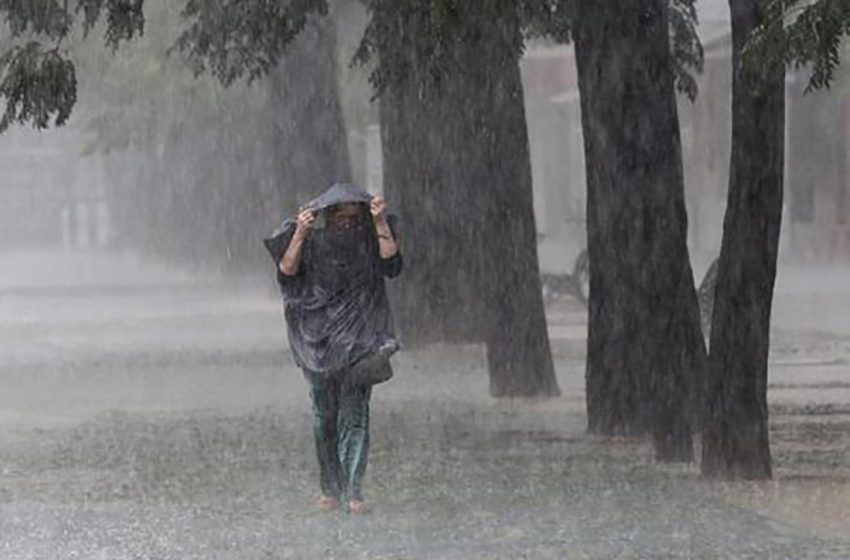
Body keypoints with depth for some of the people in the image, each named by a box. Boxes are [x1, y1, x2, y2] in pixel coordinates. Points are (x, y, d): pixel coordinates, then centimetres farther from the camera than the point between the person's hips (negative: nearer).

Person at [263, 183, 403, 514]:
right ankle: (331, 489, 12)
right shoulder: (311, 238, -2)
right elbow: (286, 273, -13)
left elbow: (392, 266, -15)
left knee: (355, 413, -7)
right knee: (324, 416, 4)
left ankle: (353, 490, -8)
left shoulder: (369, 236, -1)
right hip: (319, 336, 1)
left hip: (358, 337, -1)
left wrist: (381, 224, -22)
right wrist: (299, 235, -25)